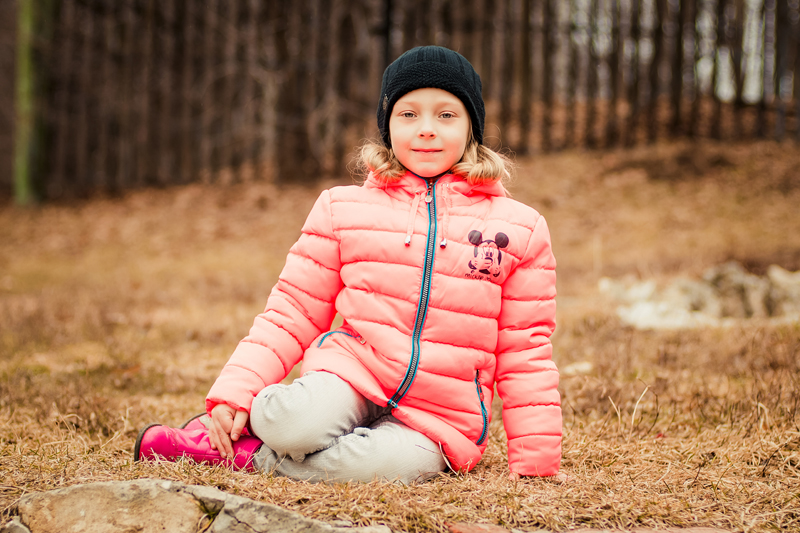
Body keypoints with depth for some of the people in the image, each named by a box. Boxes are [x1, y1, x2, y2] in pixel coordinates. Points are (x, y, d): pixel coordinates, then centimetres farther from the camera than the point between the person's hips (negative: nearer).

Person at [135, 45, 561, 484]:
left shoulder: (519, 230, 6)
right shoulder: (343, 210, 8)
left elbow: (524, 354, 7)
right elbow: (291, 314, 9)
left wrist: (536, 460, 1)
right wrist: (234, 393, -5)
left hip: (437, 420, 1)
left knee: (393, 461, -35)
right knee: (297, 424, -37)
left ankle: (248, 455, -13)